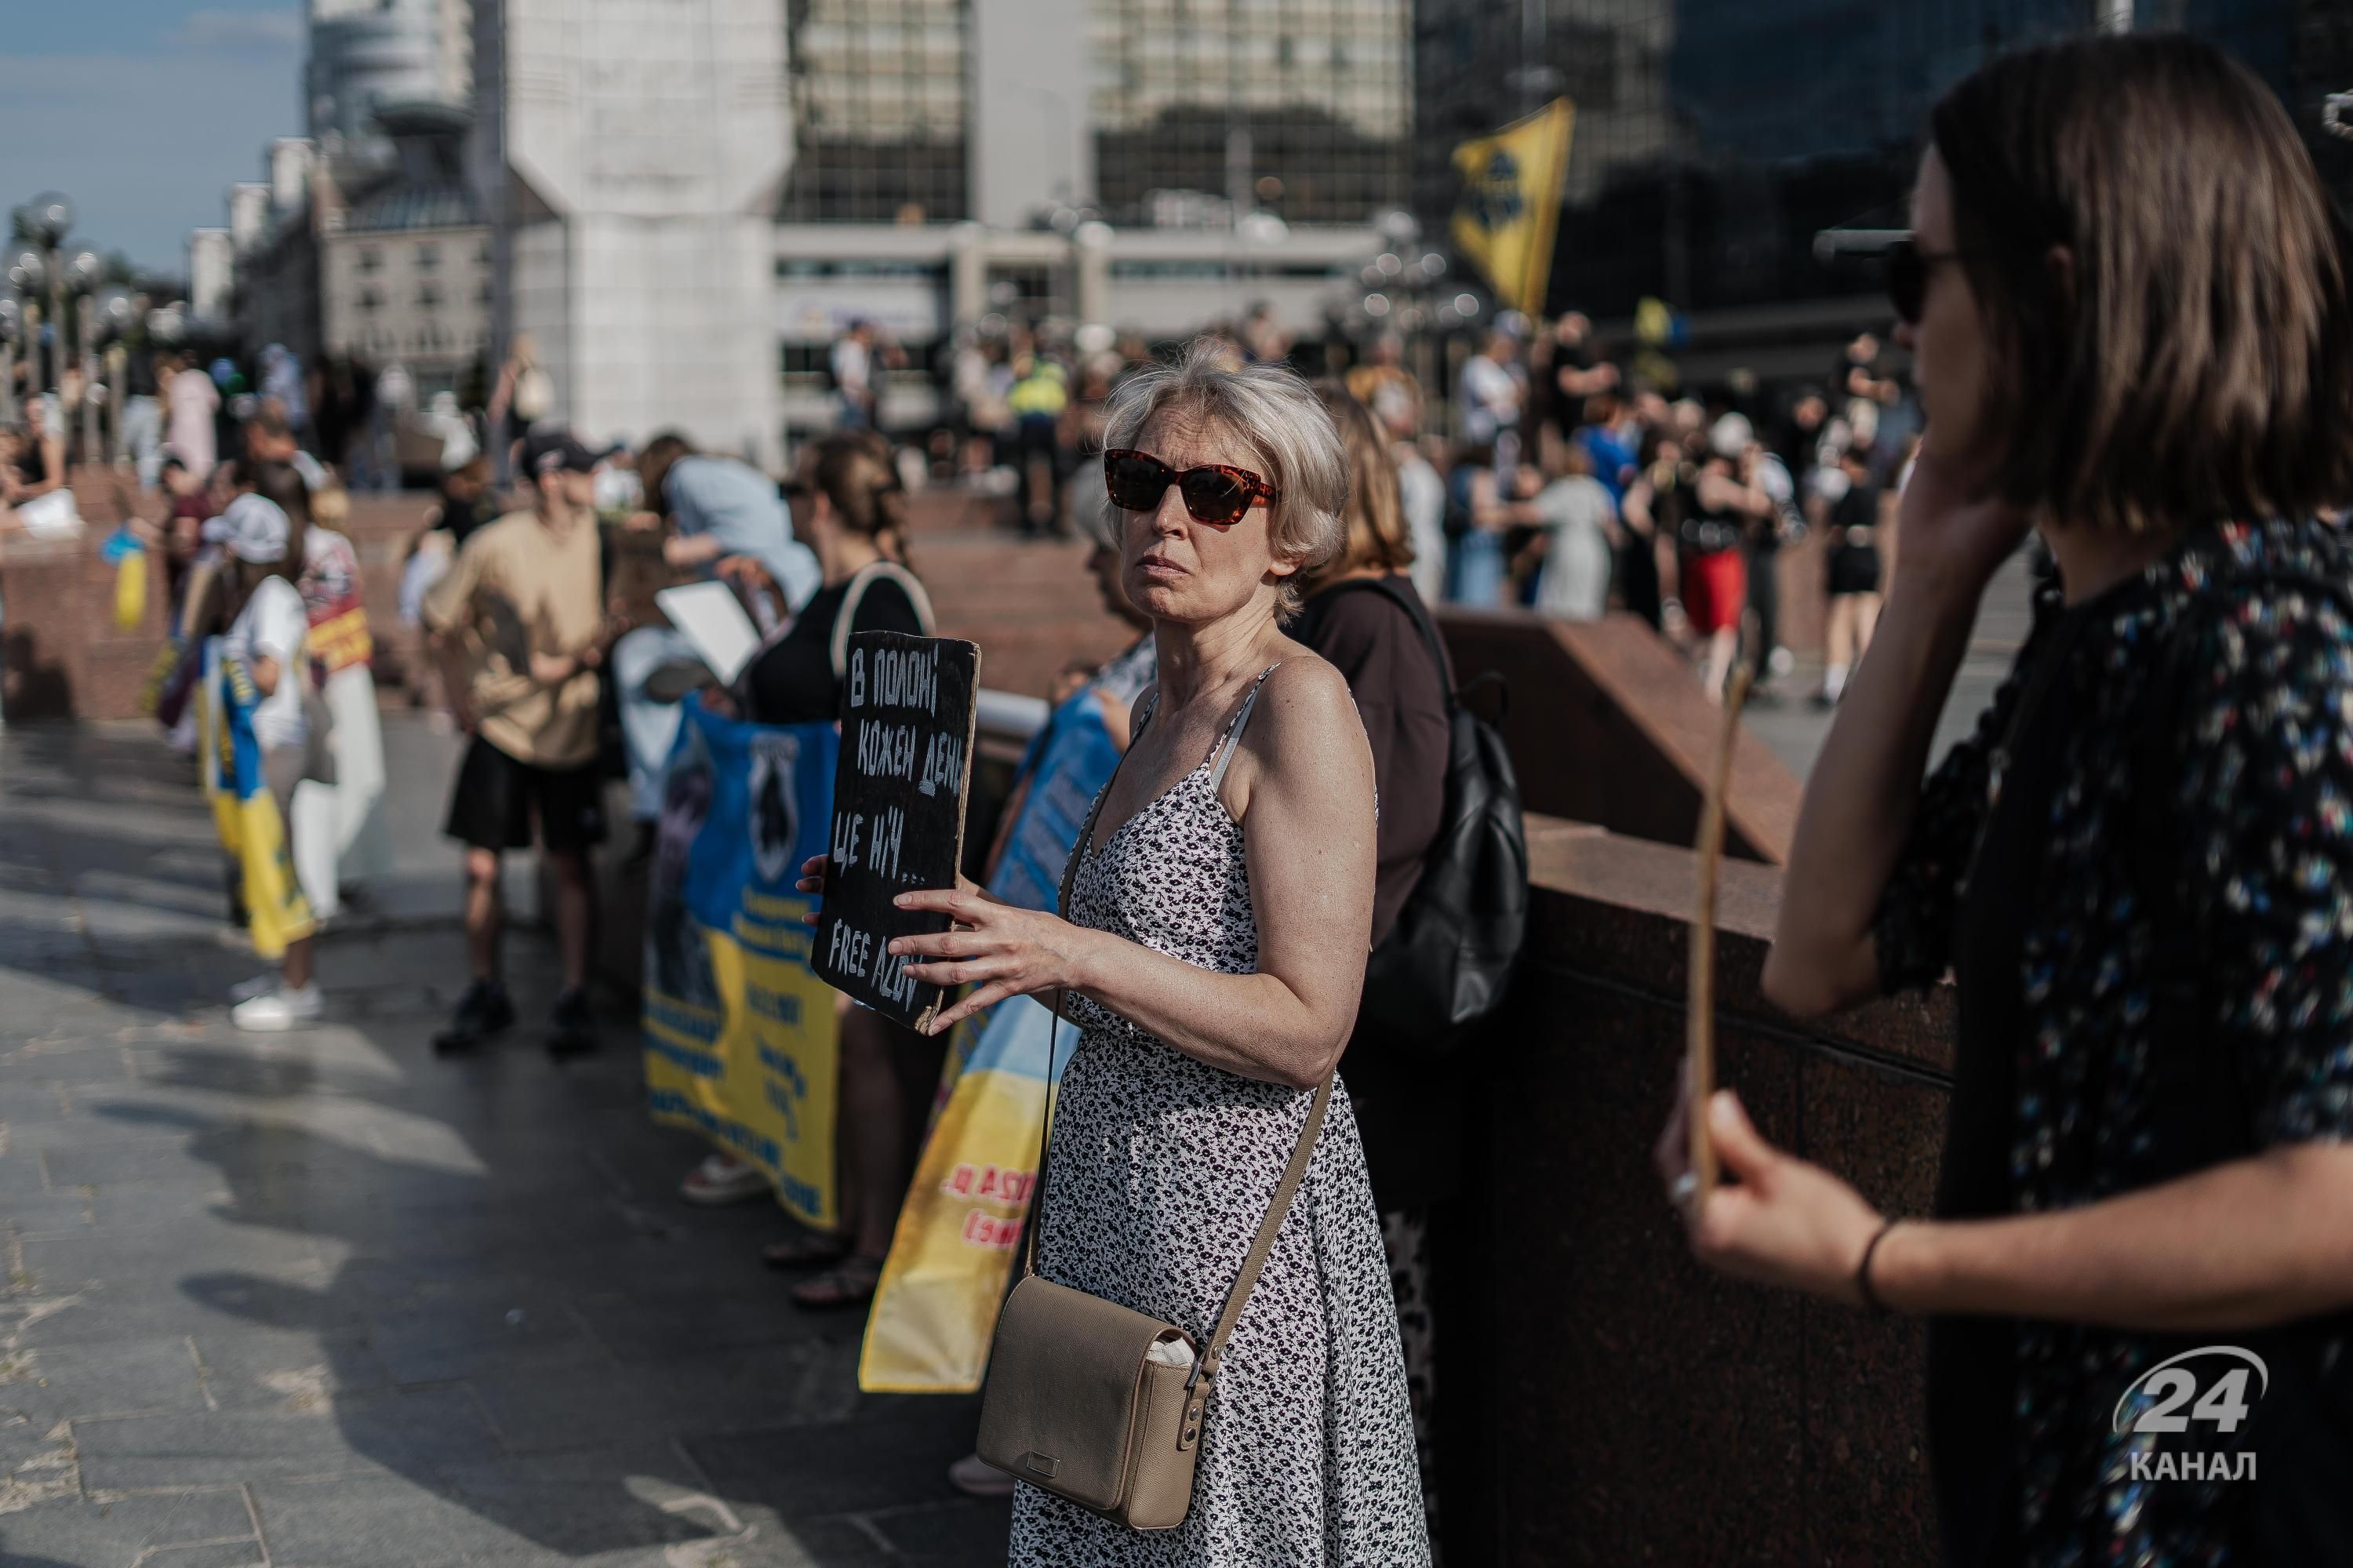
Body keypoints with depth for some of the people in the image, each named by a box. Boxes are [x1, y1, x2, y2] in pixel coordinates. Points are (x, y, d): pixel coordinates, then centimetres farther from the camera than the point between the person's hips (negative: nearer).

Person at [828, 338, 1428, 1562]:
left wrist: (1071, 956, -25)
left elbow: (1305, 1029, -19)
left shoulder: (1299, 705, -14)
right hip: (1110, 1189, 9)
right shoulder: (1160, 706, 13)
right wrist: (977, 926, 11)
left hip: (1236, 1201, -8)